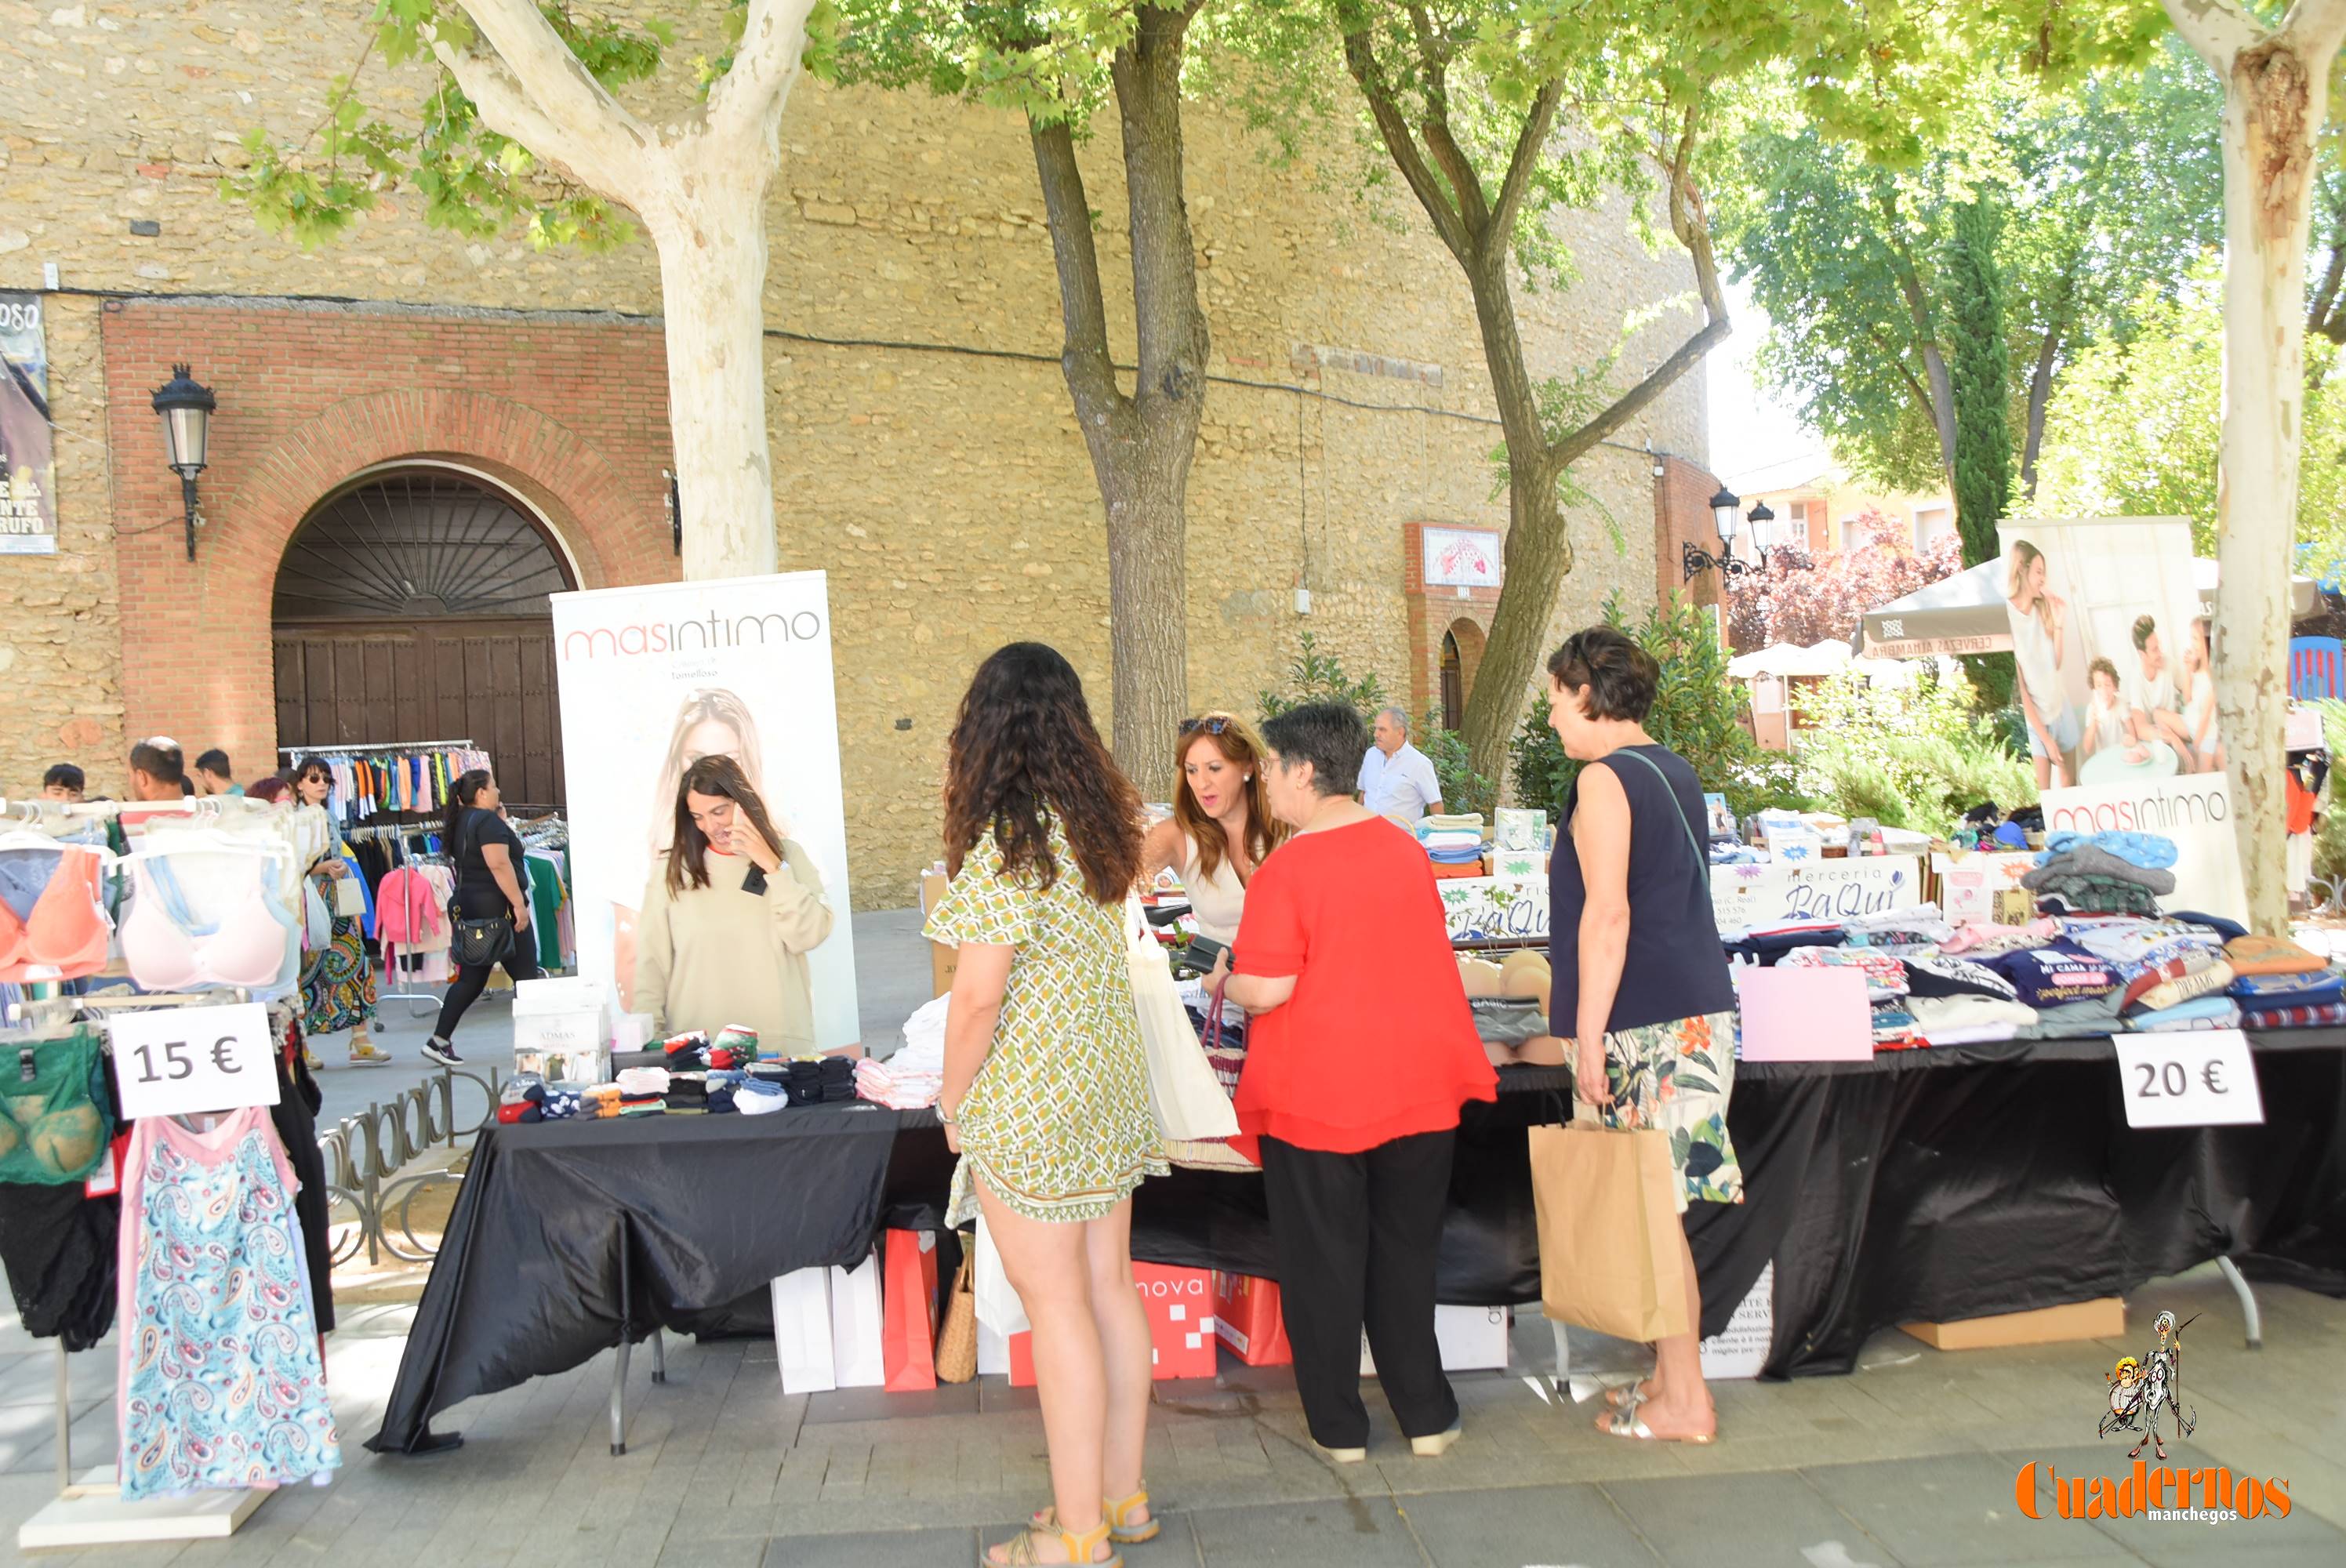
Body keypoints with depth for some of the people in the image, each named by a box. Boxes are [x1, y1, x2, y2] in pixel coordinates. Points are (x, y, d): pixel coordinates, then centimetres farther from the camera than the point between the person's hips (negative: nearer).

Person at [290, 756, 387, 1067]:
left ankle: (361, 1041, 2)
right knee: (307, 969, -6)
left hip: (336, 902, 7)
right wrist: (323, 868, -19)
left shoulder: (329, 817, 16)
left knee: (355, 963, 1)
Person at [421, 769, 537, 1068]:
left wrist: (502, 821, 16)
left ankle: (439, 1041, 6)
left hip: (469, 909, 9)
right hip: (496, 908, -9)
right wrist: (519, 904, -23)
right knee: (525, 975, 0)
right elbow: (499, 864, -23)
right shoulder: (488, 821, -13)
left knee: (471, 978, 10)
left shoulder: (461, 822, 15)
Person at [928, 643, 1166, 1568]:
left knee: (1056, 1306, 1)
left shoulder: (1004, 841, -19)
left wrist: (953, 1104, -5)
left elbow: (977, 998, -19)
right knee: (1110, 1289, 15)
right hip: (1106, 1084, 8)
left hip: (1027, 1105, -8)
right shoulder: (1101, 824, 5)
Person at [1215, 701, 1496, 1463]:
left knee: (1322, 1264, 10)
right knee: (1405, 1255, 17)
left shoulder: (1286, 870, -17)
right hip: (1418, 1085, 5)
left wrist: (1228, 979, 0)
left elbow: (1266, 990, -20)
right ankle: (1425, 1415, 24)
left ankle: (1339, 1427, 19)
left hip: (1316, 1096, -5)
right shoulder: (1406, 849, 2)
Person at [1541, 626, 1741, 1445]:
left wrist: (1589, 1031, -16)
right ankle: (1673, 1375, 23)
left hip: (1647, 1023, -9)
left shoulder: (1603, 779, -11)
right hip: (1698, 1008, 9)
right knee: (1659, 1207, 14)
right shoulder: (1675, 772, 16)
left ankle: (1682, 1400, 5)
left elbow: (1607, 913, -18)